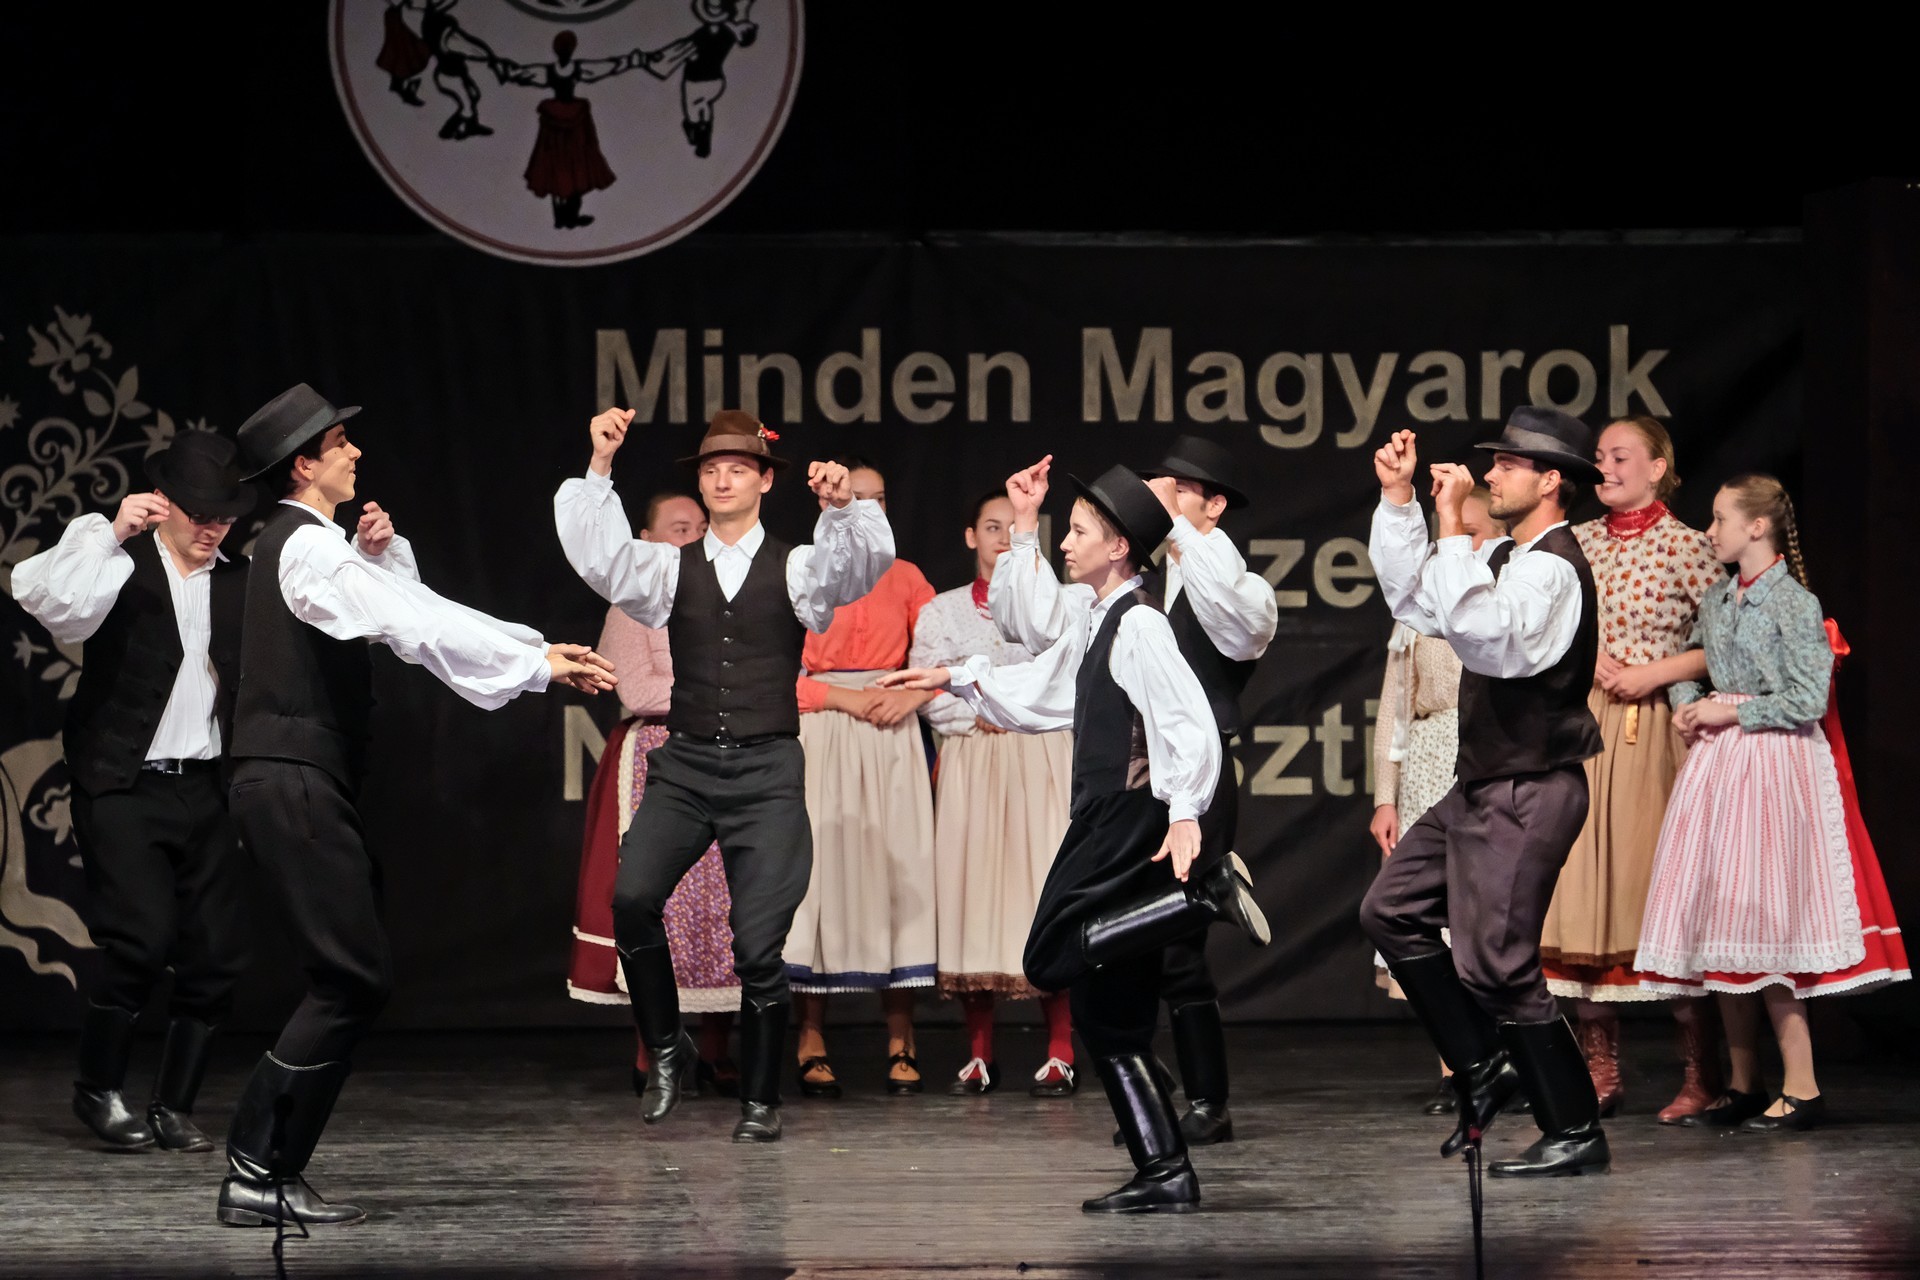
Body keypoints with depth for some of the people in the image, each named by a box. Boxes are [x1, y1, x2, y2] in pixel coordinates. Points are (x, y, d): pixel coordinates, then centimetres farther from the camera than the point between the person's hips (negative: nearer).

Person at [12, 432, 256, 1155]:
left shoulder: (240, 581, 12)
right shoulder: (123, 566, -2)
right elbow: (44, 595, -20)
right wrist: (111, 532, -24)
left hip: (206, 790, 5)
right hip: (125, 788, -5)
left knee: (217, 954, 1)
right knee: (142, 938, -16)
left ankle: (173, 1107, 15)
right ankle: (98, 1088, 5)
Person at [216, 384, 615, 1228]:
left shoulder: (304, 547, 18)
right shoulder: (310, 549, -14)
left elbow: (404, 614, 23)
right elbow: (420, 630, -21)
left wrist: (380, 556, 4)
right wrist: (541, 664, -18)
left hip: (292, 786, 10)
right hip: (295, 787, -10)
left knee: (353, 977, 11)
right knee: (353, 978, -10)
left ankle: (262, 1168, 10)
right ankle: (258, 1176, -10)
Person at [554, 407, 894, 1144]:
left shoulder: (796, 569, 8)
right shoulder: (671, 570, 13)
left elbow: (861, 561, -11)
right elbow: (597, 557, -3)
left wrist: (843, 506, -31)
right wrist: (599, 467, -13)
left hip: (768, 768, -2)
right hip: (686, 764, 2)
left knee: (759, 944, -7)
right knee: (632, 898, -22)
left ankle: (759, 1101, 11)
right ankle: (666, 1050, -1)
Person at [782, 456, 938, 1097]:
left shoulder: (904, 578, 12)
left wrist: (913, 695, -9)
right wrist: (845, 697, -12)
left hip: (889, 743, 2)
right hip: (820, 741, -2)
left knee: (895, 872, -1)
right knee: (820, 872, -6)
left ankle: (900, 1045, 3)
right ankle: (812, 1044, -2)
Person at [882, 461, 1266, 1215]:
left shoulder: (1138, 624, -12)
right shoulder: (1092, 621, 17)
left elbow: (1188, 721, -21)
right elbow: (1041, 693, 30)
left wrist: (1185, 812, -30)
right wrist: (953, 679, 33)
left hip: (1129, 819, -9)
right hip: (1105, 820, 9)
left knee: (1050, 958, -20)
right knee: (1108, 1015, 6)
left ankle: (1203, 896, -19)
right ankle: (1165, 1174, 5)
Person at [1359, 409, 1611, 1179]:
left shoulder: (1550, 569, -18)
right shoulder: (1511, 560, 13)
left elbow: (1478, 631, -34)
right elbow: (1412, 600, 18)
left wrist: (1453, 528, -30)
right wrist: (1398, 500, 12)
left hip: (1527, 795, -10)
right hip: (1484, 788, 10)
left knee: (1496, 965, -8)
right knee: (1392, 911, 13)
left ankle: (1575, 1132, 2)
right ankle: (1483, 1068, 17)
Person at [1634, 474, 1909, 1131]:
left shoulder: (1794, 604, -10)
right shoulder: (1715, 601, 12)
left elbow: (1807, 700, -14)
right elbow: (1689, 669, 23)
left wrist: (1728, 713, -11)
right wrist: (1688, 707, 2)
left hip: (1775, 766, -7)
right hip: (1718, 762, 7)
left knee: (1767, 926, -10)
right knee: (1724, 925, 7)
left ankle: (1801, 1088, -6)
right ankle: (1742, 1084, 15)